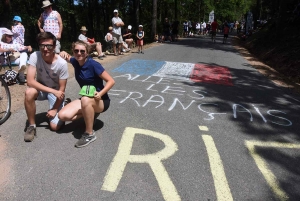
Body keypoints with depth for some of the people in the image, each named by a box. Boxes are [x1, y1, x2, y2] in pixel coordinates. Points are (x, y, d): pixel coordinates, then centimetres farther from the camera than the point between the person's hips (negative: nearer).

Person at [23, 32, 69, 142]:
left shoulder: (62, 63, -26)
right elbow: (30, 81, -28)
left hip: (56, 91, -2)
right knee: (29, 92, -35)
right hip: (40, 88, 2)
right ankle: (32, 126, -13)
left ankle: (62, 106, 21)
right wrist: (52, 91, -35)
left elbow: (61, 89, -17)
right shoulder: (34, 56, -22)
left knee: (55, 126, -13)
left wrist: (55, 109, -15)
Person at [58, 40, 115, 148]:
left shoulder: (93, 64, -19)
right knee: (63, 115, -13)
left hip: (101, 100, -6)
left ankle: (89, 134, -22)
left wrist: (100, 94, -32)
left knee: (85, 100, -41)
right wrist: (63, 53, 0)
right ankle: (90, 113, 11)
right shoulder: (76, 62, -1)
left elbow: (111, 81, -19)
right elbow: (67, 57, 24)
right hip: (86, 100, 6)